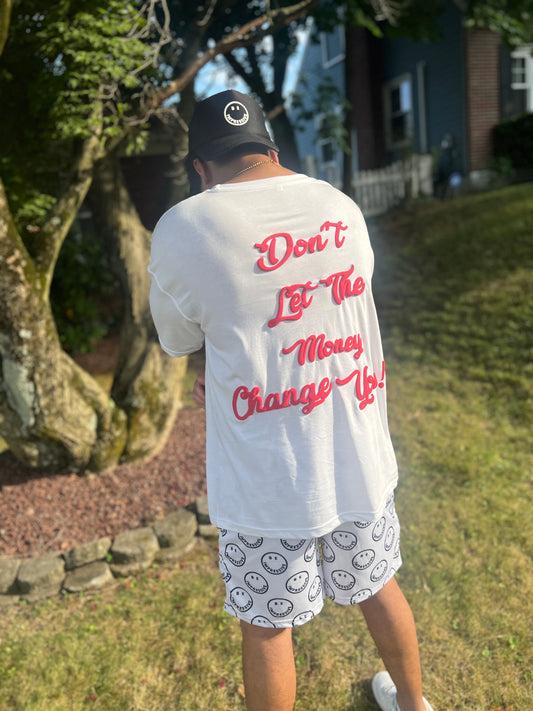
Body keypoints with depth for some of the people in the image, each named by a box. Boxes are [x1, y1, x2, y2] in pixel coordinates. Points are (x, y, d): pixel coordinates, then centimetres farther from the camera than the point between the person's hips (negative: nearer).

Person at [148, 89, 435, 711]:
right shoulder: (342, 208, 0)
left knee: (266, 626, 18)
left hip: (269, 482, -4)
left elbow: (177, 340, -1)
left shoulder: (183, 229, -16)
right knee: (378, 588, 27)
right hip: (361, 458, 5)